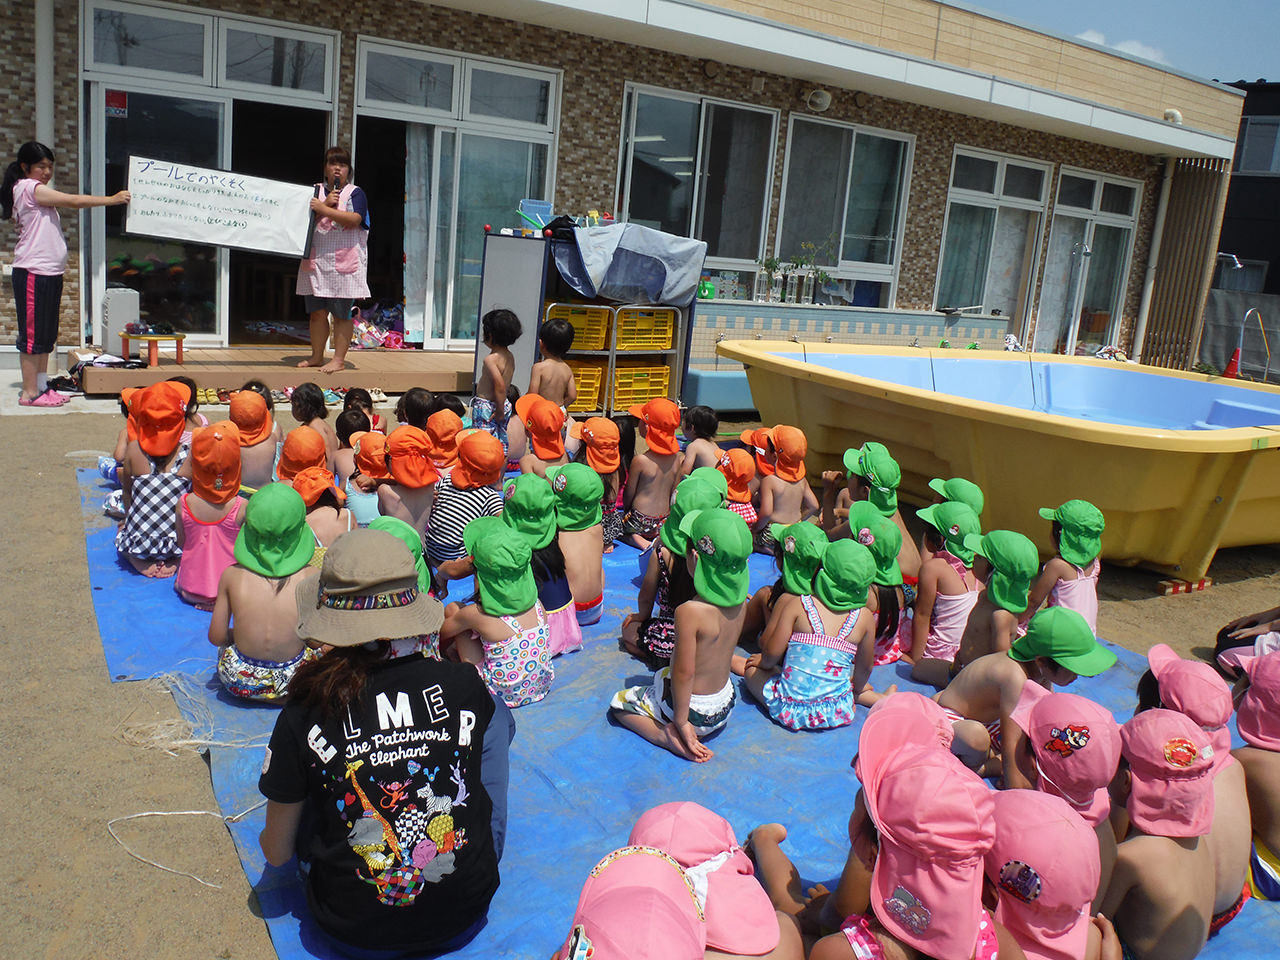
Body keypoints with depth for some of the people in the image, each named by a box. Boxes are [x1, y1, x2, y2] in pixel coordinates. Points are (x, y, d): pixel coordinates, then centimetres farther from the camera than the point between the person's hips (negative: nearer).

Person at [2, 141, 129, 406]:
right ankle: (29, 392, -2)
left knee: (46, 334, 13)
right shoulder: (28, 188, -8)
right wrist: (112, 199, -9)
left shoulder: (39, 191, 20)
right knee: (32, 334, -6)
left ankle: (42, 386, 20)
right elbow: (74, 201, -15)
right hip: (33, 272, -10)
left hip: (50, 273, 10)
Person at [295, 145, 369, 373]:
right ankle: (316, 356, 18)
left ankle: (339, 359, 0)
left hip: (344, 262, -4)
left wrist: (324, 208, -18)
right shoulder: (316, 191, 15)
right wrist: (326, 203, -9)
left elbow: (354, 220, -15)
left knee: (341, 313, -4)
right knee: (317, 311, 8)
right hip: (316, 260, 5)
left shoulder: (355, 193, 2)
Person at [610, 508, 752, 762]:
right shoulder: (740, 603, -10)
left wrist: (681, 721, -15)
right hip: (725, 706, 7)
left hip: (694, 711, -7)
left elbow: (684, 672, -26)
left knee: (619, 703, 15)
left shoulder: (690, 611, -32)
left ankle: (665, 735, -4)